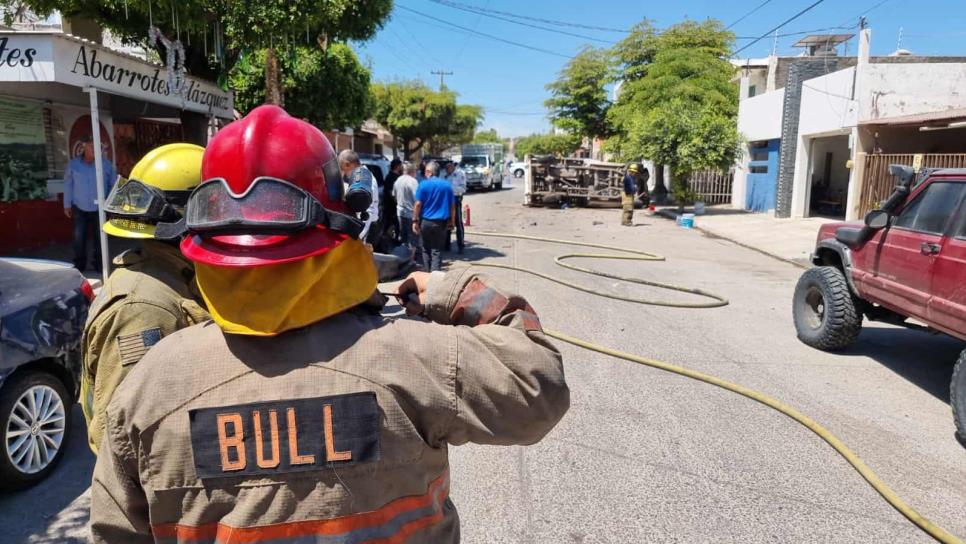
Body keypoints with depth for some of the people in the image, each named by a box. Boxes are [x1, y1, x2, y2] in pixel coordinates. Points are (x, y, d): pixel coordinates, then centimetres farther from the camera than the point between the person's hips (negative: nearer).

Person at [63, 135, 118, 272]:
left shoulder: (105, 163, -7)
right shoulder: (73, 164, -4)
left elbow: (114, 183, 1)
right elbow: (68, 185, 3)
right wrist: (67, 205, 4)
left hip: (99, 208, 0)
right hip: (80, 208, 1)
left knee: (100, 238, 8)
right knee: (79, 238, 4)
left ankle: (100, 264, 19)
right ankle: (79, 264, 17)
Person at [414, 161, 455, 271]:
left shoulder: (423, 184, -4)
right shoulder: (447, 185, 4)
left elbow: (418, 204, -8)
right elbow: (452, 206, 7)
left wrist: (415, 221, -2)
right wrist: (451, 222, 15)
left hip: (425, 221, -1)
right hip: (441, 223, 1)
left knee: (426, 250, 14)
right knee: (437, 251, 2)